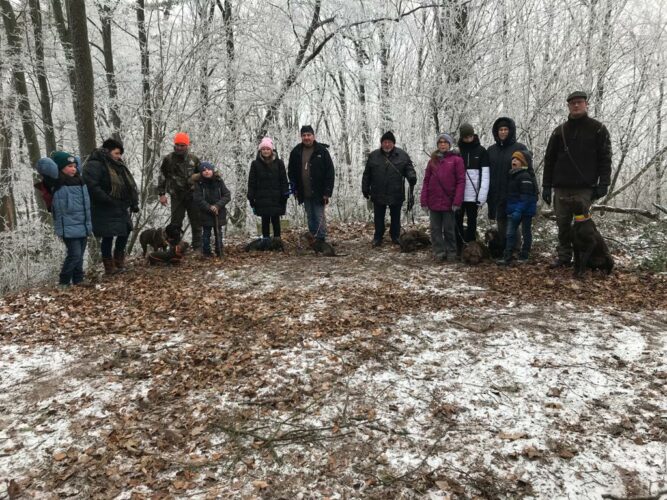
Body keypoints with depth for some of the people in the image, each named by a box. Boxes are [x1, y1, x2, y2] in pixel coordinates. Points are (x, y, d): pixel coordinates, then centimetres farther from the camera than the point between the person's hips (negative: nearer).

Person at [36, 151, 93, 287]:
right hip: (69, 227, -7)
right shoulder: (57, 182, -10)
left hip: (83, 226, 7)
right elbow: (44, 164, -24)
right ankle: (64, 281, 7)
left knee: (79, 255, 13)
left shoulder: (78, 180, 10)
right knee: (74, 255, -8)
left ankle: (78, 280, 22)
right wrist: (58, 160, -4)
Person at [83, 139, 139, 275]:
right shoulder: (95, 165, -14)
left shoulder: (118, 165, 14)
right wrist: (109, 201, -24)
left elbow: (129, 184, 16)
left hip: (120, 208, 9)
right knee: (108, 237, -2)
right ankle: (109, 267, 10)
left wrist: (134, 202, 6)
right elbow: (92, 187, -25)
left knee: (125, 231, 15)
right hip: (104, 210, -9)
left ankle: (119, 261, 31)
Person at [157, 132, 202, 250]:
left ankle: (198, 247, 13)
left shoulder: (193, 159, 5)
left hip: (193, 195, 2)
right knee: (176, 222, 4)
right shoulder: (168, 159, 0)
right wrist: (162, 194, -2)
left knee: (196, 222, 5)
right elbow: (162, 177, 3)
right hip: (177, 197, -1)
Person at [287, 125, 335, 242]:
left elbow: (330, 173, -7)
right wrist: (295, 189, 5)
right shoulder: (296, 152, 5)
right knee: (310, 218, 13)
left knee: (319, 218, -3)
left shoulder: (322, 151, -6)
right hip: (305, 194, 4)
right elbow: (291, 172, 12)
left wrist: (327, 192, -12)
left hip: (318, 193, -4)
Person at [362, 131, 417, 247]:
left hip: (396, 194, 0)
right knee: (378, 217, 10)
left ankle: (395, 236, 26)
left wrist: (412, 177, -21)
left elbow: (409, 168, 0)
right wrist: (365, 189, 7)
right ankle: (378, 237, 23)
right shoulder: (373, 156, 3)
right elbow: (367, 174, 8)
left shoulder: (402, 155, 0)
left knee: (395, 217, 11)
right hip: (378, 194, 1)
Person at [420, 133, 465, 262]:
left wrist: (457, 201, -13)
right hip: (434, 201, 3)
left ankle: (451, 253, 15)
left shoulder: (456, 160, 0)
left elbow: (461, 181, -5)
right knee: (435, 229, 4)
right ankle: (439, 252, 10)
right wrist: (424, 201, -1)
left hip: (449, 201, -3)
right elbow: (426, 181, 8)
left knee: (449, 229, 4)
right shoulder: (432, 160, 10)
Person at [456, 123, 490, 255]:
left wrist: (482, 196, -11)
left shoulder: (481, 151, 3)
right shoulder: (457, 150, 6)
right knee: (457, 222, 5)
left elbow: (485, 175, -2)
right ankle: (458, 249, 13)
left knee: (472, 222, 5)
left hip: (473, 195, -1)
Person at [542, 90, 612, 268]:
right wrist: (547, 186, 5)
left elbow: (605, 159, 1)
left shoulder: (598, 129, 5)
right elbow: (549, 160, 11)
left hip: (585, 188, -3)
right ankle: (564, 257, 16)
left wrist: (603, 183, -8)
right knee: (563, 224, 6)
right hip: (561, 188, 3)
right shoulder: (560, 131, 11)